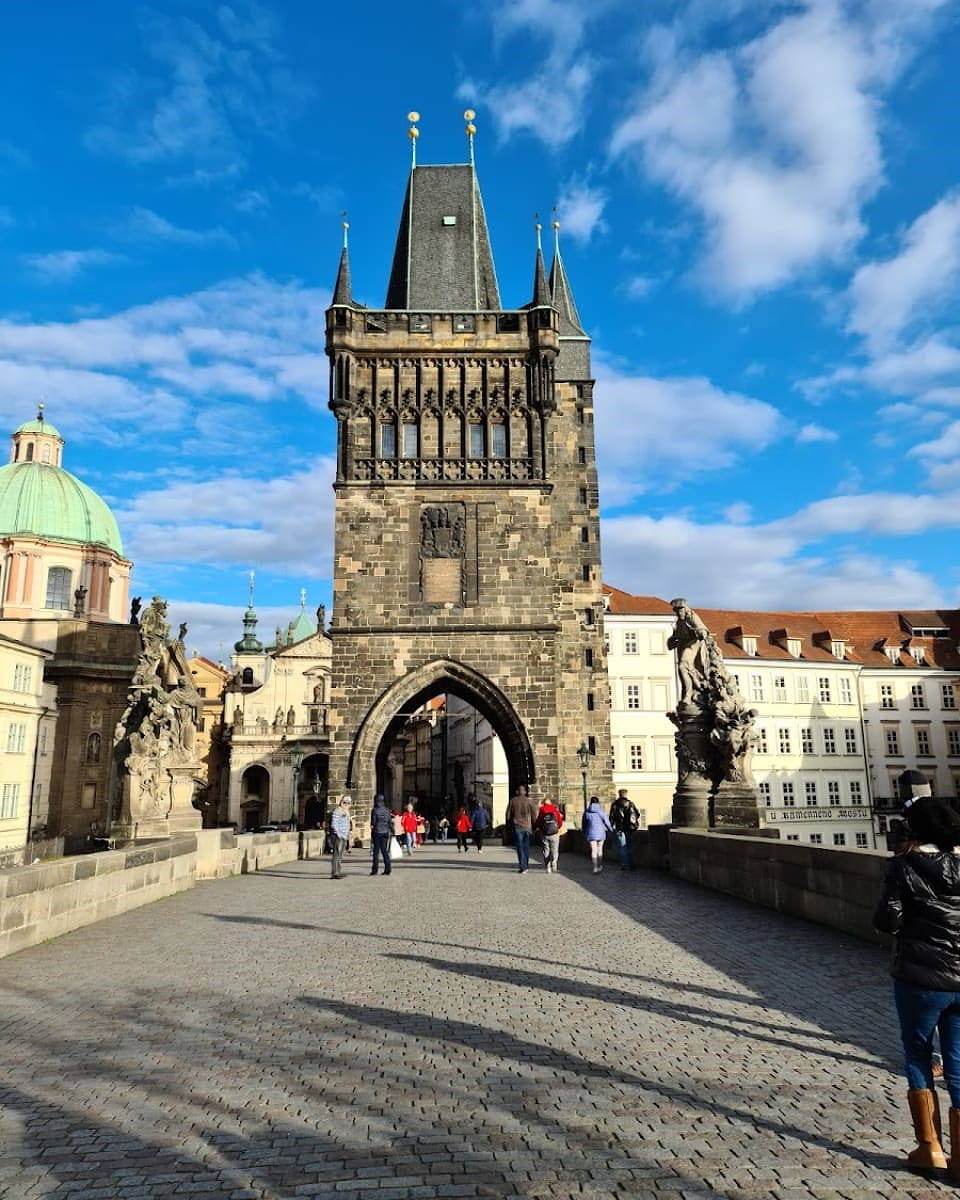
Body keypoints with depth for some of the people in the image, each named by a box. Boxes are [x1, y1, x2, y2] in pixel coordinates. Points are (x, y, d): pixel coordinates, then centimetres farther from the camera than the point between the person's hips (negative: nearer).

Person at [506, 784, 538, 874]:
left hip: (517, 827, -1)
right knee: (526, 847, 14)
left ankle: (522, 868, -7)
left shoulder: (512, 801, 1)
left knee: (520, 847, -1)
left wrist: (509, 825, 15)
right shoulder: (529, 801, 1)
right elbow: (534, 815, 2)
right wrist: (533, 826, 14)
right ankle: (525, 866, 20)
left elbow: (508, 814, 4)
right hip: (527, 827, 1)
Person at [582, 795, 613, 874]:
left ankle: (595, 868, -4)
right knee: (600, 849, 14)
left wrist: (585, 833, 22)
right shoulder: (600, 811, -7)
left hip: (591, 833, 1)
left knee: (593, 850, 2)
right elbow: (606, 821, -3)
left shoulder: (587, 812, 0)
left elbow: (584, 824, 8)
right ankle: (600, 866, 20)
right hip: (600, 833, -1)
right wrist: (611, 829, 14)